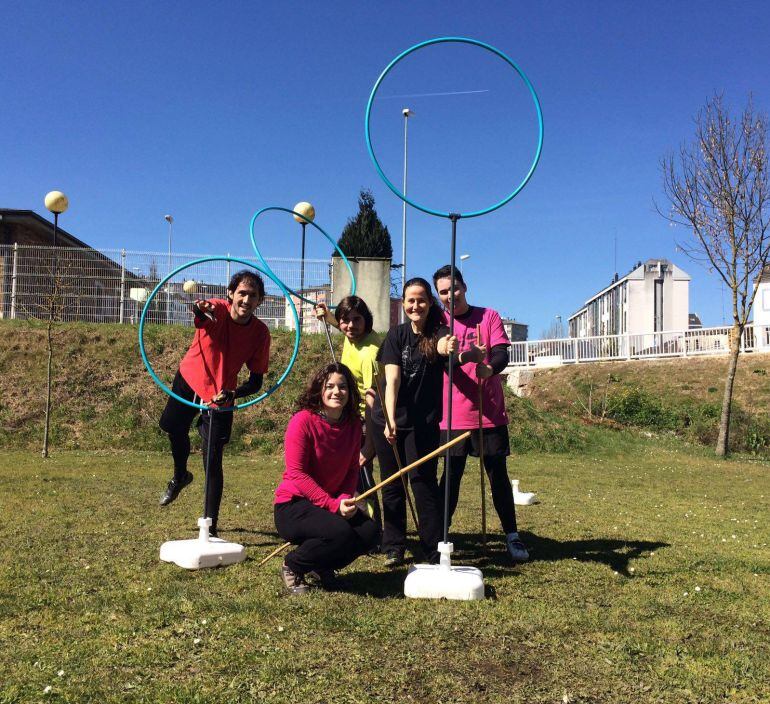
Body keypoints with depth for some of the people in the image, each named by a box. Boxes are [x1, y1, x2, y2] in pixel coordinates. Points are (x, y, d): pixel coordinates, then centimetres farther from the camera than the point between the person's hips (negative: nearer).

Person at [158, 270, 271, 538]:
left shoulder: (260, 333, -20)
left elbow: (256, 382, -17)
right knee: (172, 427, 23)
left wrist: (233, 394, -37)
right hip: (188, 380, 2)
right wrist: (200, 309, -74)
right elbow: (199, 313, -48)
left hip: (220, 396, -2)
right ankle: (180, 476, 55)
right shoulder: (215, 310, -23)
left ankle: (210, 527, 2)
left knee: (213, 463, -8)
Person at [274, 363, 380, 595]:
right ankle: (292, 566, -2)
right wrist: (333, 505, -22)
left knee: (370, 531, -15)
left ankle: (322, 566, 12)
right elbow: (296, 473, -19)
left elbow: (352, 469, 8)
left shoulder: (353, 424, 2)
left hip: (334, 504, 6)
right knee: (340, 532, -30)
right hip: (292, 506, -6)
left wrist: (345, 499, -14)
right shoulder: (303, 420, -17)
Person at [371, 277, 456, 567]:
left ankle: (434, 550, 1)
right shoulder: (396, 334, -3)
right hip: (388, 419, 1)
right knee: (392, 484, 6)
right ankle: (393, 547, 16)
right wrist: (390, 420, -27)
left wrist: (447, 347, -57)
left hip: (424, 422, -1)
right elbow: (392, 379, -14)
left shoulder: (438, 332, -5)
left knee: (423, 481, -7)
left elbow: (442, 345, -31)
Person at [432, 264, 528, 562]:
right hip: (453, 415, 0)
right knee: (451, 475, 4)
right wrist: (464, 356, -36)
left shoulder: (488, 316, 3)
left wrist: (489, 367, -32)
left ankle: (512, 536, 16)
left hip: (490, 412, 0)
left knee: (498, 474, 5)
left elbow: (502, 354, -8)